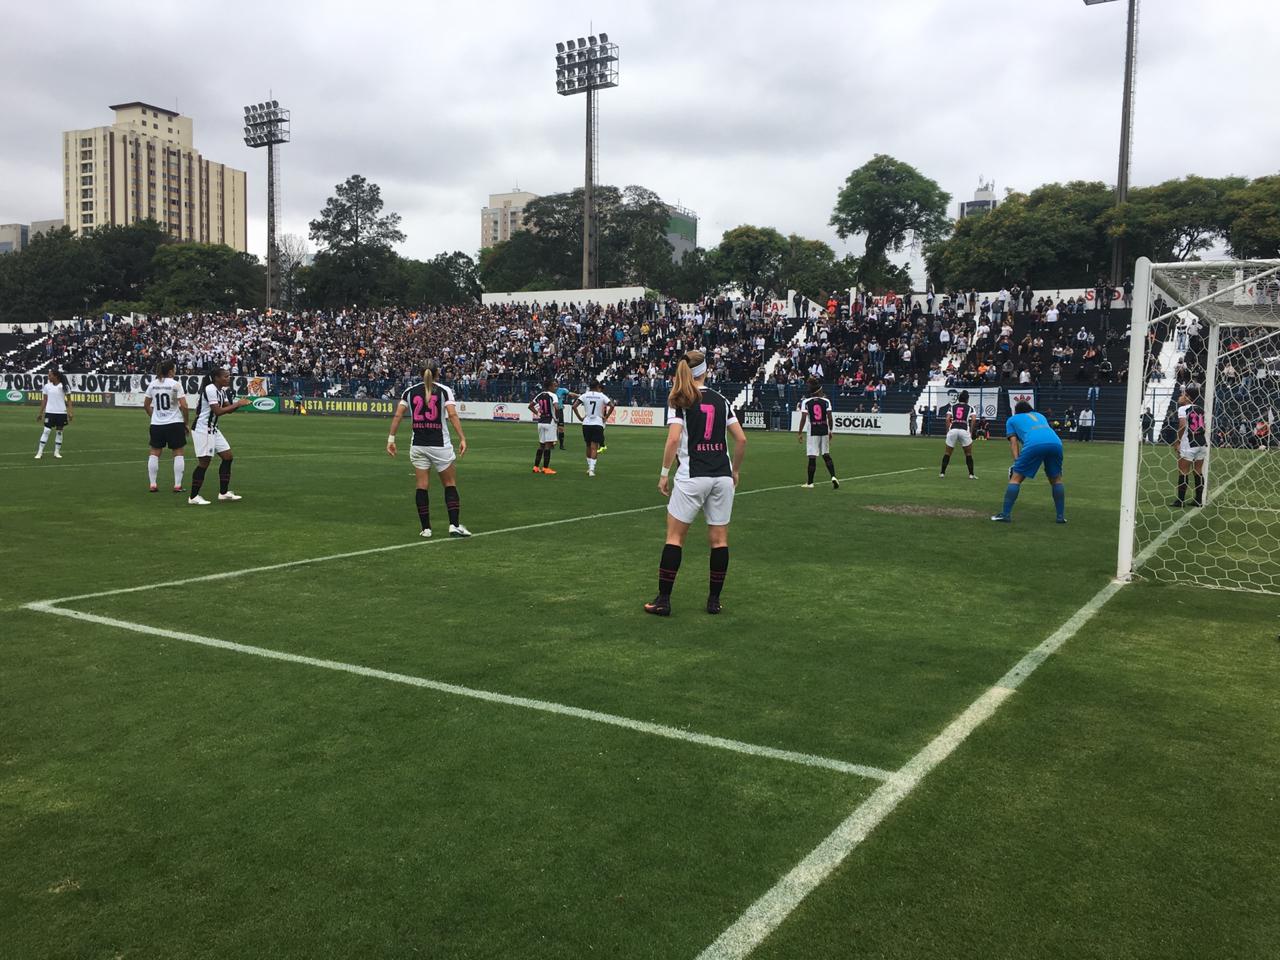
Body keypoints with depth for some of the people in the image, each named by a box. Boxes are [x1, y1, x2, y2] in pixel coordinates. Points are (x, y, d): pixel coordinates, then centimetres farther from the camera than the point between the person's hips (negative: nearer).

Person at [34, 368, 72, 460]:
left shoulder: (64, 386, -3)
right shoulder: (47, 386, 3)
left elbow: (69, 400, 2)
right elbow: (44, 400, 9)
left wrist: (70, 412, -6)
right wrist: (41, 412, 7)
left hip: (61, 412, -1)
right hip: (49, 412, 1)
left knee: (59, 431, 5)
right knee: (46, 431, -6)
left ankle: (57, 452, 14)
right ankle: (40, 452, -4)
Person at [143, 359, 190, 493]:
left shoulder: (152, 384, 5)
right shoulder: (175, 384, -9)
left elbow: (146, 405, 12)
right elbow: (183, 406, -13)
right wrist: (186, 423, -2)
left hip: (156, 424, 4)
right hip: (175, 423, -4)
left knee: (154, 452, 12)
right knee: (179, 453, 5)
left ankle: (152, 484, 12)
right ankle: (177, 485, 1)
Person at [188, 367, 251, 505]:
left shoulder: (222, 390, 9)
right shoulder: (210, 389, -19)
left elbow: (228, 409, 9)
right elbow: (218, 411, -24)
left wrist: (239, 403, -10)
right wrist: (237, 404, -20)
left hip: (213, 429, 10)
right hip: (202, 429, -10)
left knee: (227, 457, 9)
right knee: (204, 462, -6)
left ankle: (223, 493, 17)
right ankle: (193, 497, 4)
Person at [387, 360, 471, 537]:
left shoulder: (410, 391, 5)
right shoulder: (444, 390, -3)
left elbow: (397, 415, -1)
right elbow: (452, 415, -15)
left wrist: (391, 439, 3)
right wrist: (462, 439, -16)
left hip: (418, 446, 3)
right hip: (440, 445, -3)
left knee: (421, 486, 6)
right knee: (450, 484, 8)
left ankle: (425, 528, 9)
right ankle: (454, 525, 3)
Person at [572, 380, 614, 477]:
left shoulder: (584, 396, 2)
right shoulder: (601, 396, -1)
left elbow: (574, 406, -6)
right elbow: (611, 406, -11)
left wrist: (580, 418, 2)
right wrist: (606, 417, -1)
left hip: (586, 423, 2)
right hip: (598, 424, -2)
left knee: (588, 446, 17)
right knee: (594, 447, -3)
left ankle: (589, 467, 26)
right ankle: (591, 469, -14)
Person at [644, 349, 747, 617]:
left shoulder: (679, 400, -2)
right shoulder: (721, 400, 9)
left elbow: (673, 439, -13)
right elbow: (741, 439, 7)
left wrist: (664, 473, -5)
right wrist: (735, 470, 19)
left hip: (692, 477, -3)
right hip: (722, 477, 3)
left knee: (674, 537, 4)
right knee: (719, 539, 9)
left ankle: (663, 600, 3)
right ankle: (714, 600, 14)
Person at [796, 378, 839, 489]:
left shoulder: (806, 402, -6)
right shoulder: (826, 401, 0)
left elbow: (803, 418, -10)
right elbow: (829, 417, -1)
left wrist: (800, 433, -3)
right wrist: (830, 431, 11)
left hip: (812, 431, -3)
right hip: (824, 430, 3)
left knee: (812, 457, 0)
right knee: (826, 455, 14)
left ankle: (810, 483, 6)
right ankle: (833, 477, -1)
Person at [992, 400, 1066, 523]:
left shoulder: (1012, 420, 30)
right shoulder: (1040, 416, 41)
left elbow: (1013, 441, 17)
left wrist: (1016, 461, 8)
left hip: (1034, 444, -4)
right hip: (1056, 442, 4)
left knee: (1016, 478, 5)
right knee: (1056, 480, 21)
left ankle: (1006, 514, -2)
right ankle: (1061, 516, 19)